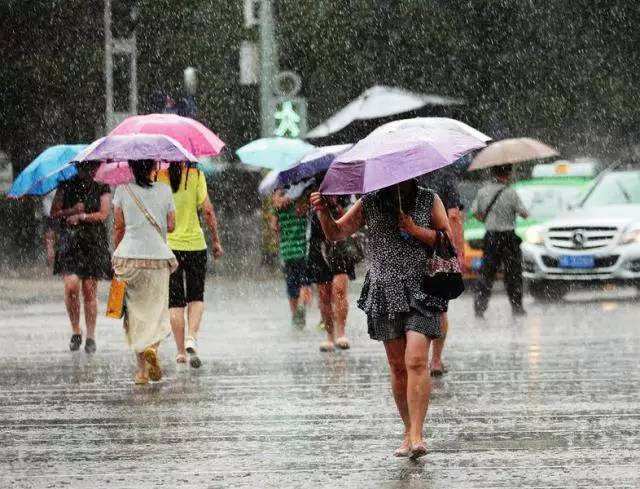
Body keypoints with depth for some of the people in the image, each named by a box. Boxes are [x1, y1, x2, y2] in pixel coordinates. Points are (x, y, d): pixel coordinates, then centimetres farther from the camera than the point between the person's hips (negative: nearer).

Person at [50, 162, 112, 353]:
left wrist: (81, 216, -10)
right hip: (69, 239, 0)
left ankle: (90, 336, 6)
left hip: (94, 242, 0)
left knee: (89, 290, -2)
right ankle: (76, 331, 1)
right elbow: (54, 213, 5)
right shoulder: (66, 186, 9)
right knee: (71, 286, -16)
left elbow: (103, 214, -2)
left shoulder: (102, 188, 8)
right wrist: (72, 210, -11)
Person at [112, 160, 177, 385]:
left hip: (129, 255, 0)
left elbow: (118, 226, 2)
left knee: (135, 310, 7)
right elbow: (171, 226, 3)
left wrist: (116, 253, 13)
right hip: (158, 255, 0)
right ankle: (153, 347, -17)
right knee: (156, 309, 11)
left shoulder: (123, 191, -1)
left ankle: (142, 367, 1)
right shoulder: (164, 191, 1)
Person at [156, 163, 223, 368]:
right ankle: (192, 338, -8)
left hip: (168, 245, 1)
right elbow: (208, 211, -8)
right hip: (195, 244, -1)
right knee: (196, 297, 14)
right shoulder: (196, 175, -7)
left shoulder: (159, 177, -3)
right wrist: (216, 241, 2)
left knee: (176, 302, 8)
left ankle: (181, 351, 8)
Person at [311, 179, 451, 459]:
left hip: (421, 291, -3)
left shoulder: (429, 201, 4)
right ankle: (408, 431, 17)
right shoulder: (370, 203, 8)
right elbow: (336, 233, 9)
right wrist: (323, 212, -10)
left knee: (416, 361, -17)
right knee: (397, 367, 5)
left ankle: (417, 435, -19)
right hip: (384, 293, 3)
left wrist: (414, 229, -12)